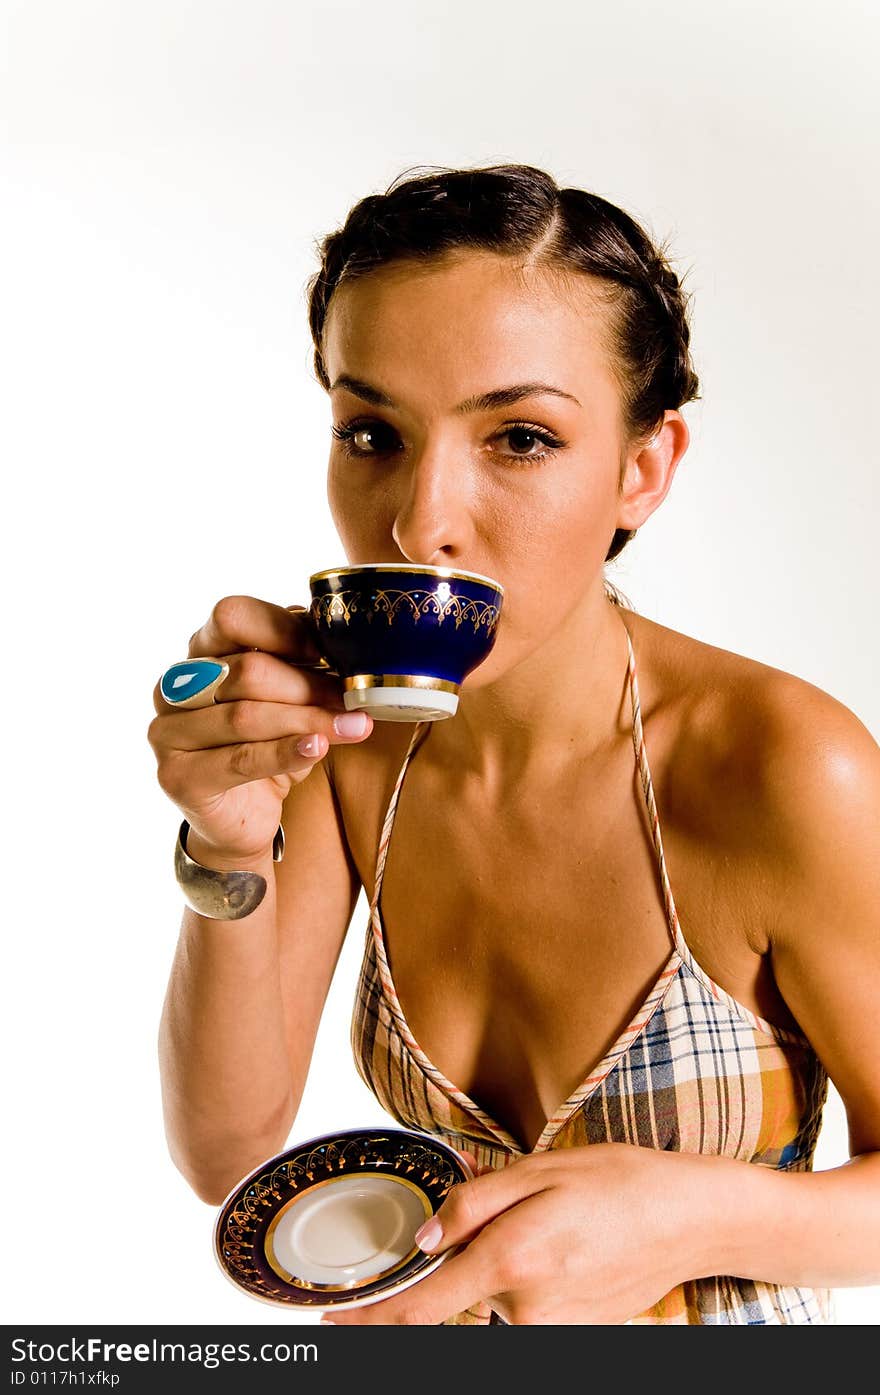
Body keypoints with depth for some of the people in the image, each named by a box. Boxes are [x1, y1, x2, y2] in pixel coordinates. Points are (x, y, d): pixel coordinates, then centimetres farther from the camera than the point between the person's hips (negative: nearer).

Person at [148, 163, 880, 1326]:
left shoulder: (787, 771, -27)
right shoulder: (344, 731, -13)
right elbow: (228, 1158, -12)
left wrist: (703, 1218, -32)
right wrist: (234, 853, -26)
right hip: (444, 1318, 3)